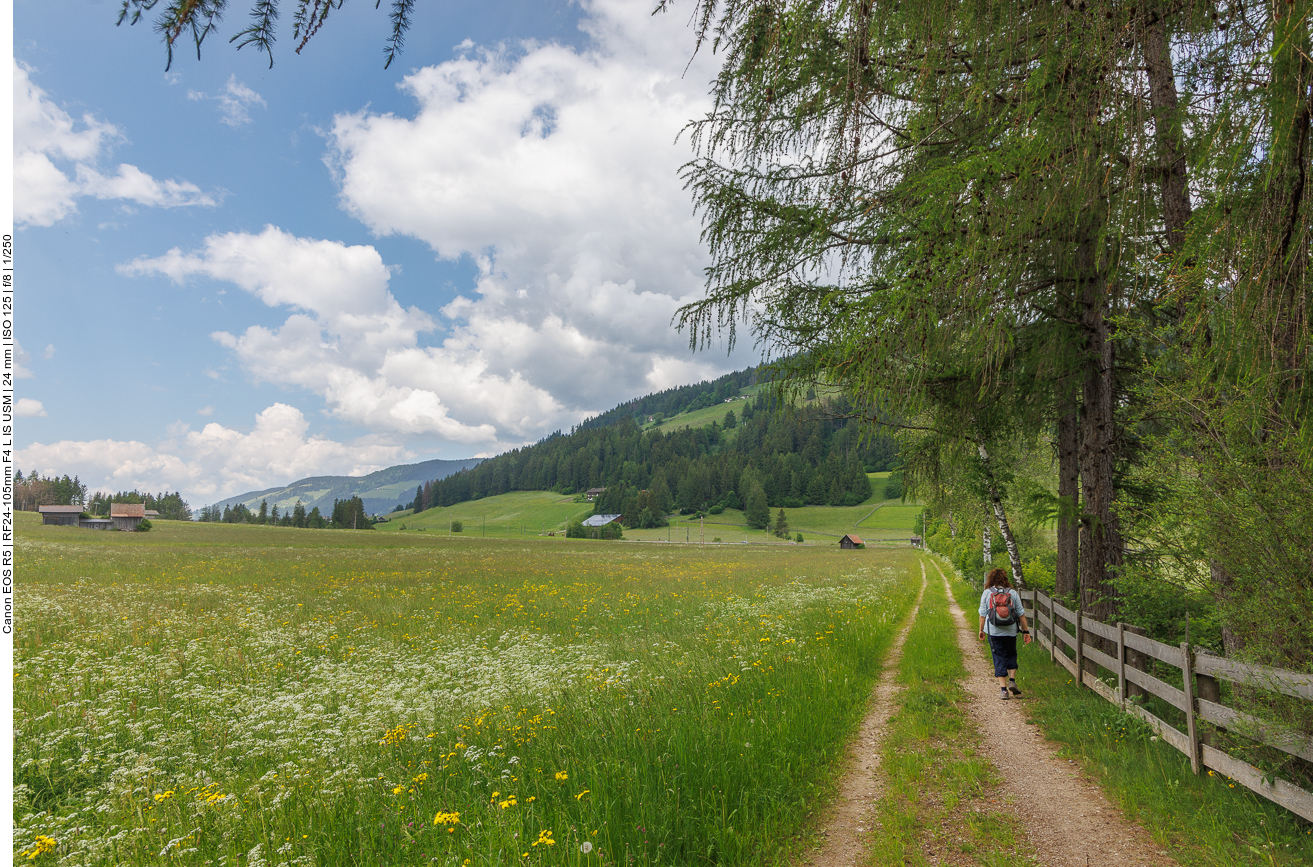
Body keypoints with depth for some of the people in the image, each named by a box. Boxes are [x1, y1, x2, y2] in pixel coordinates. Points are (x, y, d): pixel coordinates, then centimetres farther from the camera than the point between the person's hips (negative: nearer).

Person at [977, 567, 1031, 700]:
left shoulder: (986, 593, 0)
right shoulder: (1013, 593, 3)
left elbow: (983, 614, 1)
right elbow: (1021, 614, 3)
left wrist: (981, 630, 11)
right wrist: (1026, 631, 9)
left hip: (993, 631, -1)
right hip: (1010, 630, 1)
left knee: (999, 658, 3)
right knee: (1011, 655, 20)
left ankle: (1003, 689, -1)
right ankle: (1012, 681, 5)